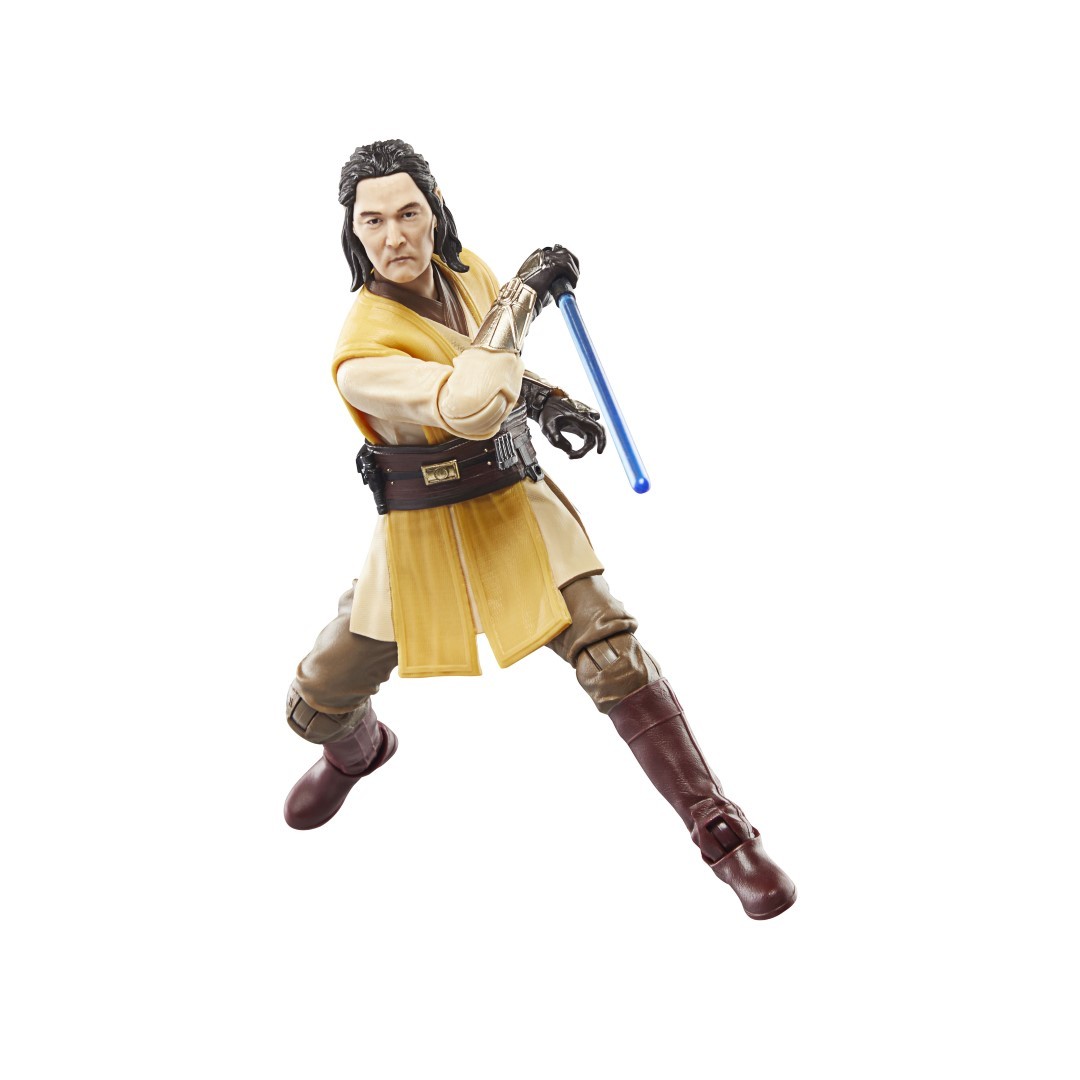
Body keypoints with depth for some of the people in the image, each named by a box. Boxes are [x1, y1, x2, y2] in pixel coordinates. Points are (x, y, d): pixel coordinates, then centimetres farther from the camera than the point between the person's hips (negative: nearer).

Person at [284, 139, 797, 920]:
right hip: (426, 534, -2)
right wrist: (521, 298, -35)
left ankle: (722, 833, -5)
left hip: (519, 510, 2)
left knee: (612, 654, -17)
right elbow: (468, 408, -44)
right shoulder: (363, 356, -27)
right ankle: (360, 750, 52)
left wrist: (548, 401, 0)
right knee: (319, 706, 11)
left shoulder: (465, 271, -8)